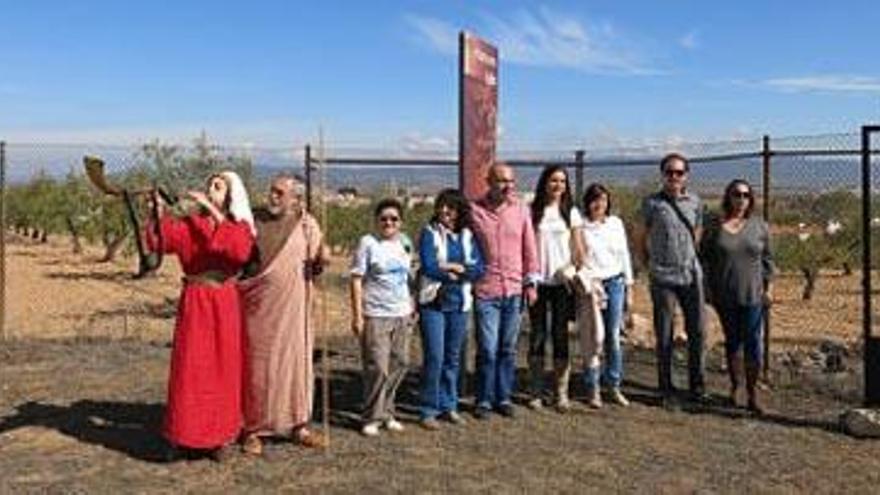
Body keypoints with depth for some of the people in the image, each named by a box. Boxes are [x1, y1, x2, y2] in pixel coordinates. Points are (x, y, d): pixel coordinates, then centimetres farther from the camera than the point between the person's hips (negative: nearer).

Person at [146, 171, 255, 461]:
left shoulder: (241, 228, 4)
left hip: (225, 306, 0)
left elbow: (241, 251, -20)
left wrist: (214, 212, -21)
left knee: (223, 370, 6)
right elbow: (160, 240, -9)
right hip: (194, 304, 0)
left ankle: (219, 437, 18)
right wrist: (159, 213, -24)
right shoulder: (190, 224, 5)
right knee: (188, 370, 1)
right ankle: (181, 436, 13)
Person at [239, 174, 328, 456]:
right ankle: (253, 429, 13)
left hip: (292, 306, 1)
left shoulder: (306, 224, 2)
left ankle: (298, 425, 18)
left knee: (296, 361, 6)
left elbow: (314, 266, 3)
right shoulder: (255, 220, 2)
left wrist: (321, 260, -19)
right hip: (259, 305, 0)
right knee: (257, 365, 3)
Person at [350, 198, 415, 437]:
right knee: (378, 368, -6)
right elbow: (356, 280, -7)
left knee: (400, 364, 10)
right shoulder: (368, 243, -6)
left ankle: (387, 413, 24)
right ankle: (372, 419, 7)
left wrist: (411, 309, 13)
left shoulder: (405, 243, 11)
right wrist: (357, 315, -12)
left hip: (401, 315, 6)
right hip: (375, 316, -6)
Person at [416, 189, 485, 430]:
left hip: (459, 303, 4)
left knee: (453, 357, 11)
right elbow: (428, 267, -14)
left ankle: (449, 406, 23)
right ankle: (429, 410, 3)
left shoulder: (467, 236, 9)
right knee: (434, 357, -7)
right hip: (433, 303, -4)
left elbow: (478, 269, 1)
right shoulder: (429, 233, -2)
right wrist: (461, 271, -7)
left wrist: (453, 268, -13)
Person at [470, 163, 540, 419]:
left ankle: (504, 398, 23)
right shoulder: (474, 211, -3)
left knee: (508, 349, 10)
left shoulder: (521, 210, 5)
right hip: (486, 290, -3)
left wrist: (531, 282, 7)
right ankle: (484, 400, 14)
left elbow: (529, 248, 9)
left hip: (514, 290, 3)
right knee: (487, 350, -1)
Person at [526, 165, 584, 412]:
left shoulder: (571, 212, 7)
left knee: (560, 336, 2)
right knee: (537, 336, 3)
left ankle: (562, 393, 10)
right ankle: (536, 392, 13)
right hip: (538, 281, -1)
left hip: (562, 281, 1)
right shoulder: (532, 211, 3)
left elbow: (578, 249, 8)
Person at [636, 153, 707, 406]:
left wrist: (690, 260, 14)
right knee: (664, 336, 4)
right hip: (663, 278, -3)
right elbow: (642, 238, 8)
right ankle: (666, 389, 15)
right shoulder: (652, 203, -2)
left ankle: (697, 384, 21)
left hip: (692, 275, 3)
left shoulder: (694, 201, 6)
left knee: (697, 331, 6)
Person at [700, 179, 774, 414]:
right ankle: (734, 386, 26)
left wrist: (769, 287, 2)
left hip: (753, 295, 0)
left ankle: (752, 393, 8)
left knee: (752, 342, -1)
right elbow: (706, 260, 6)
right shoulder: (715, 228, 1)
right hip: (725, 297, 1)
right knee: (732, 341, 12)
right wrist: (709, 290, 1)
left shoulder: (760, 226, 3)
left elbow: (767, 259, 7)